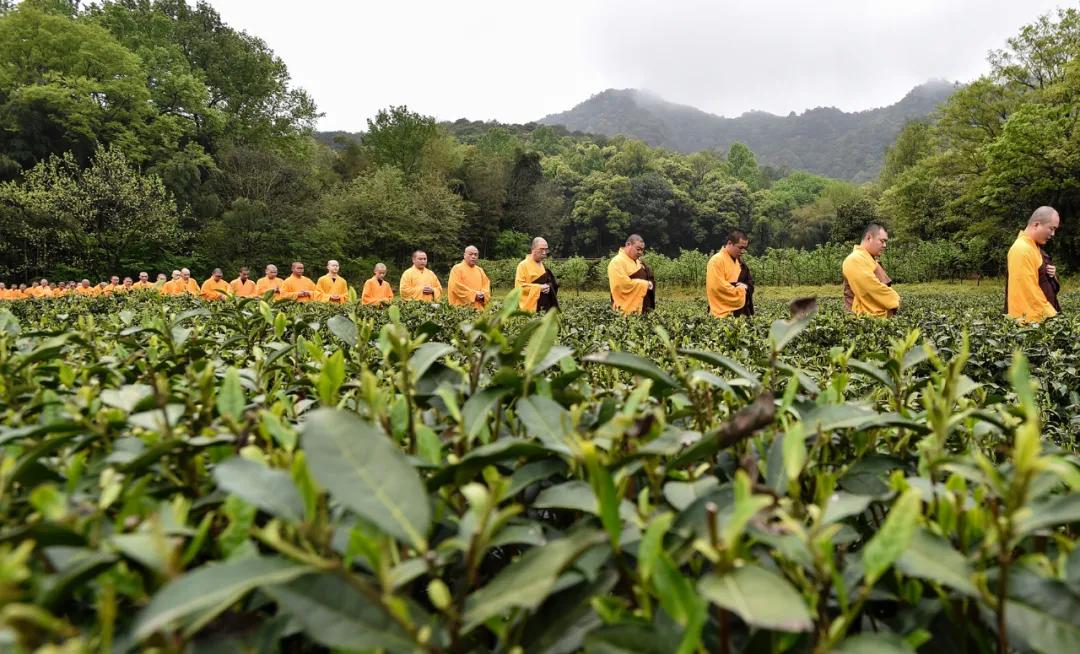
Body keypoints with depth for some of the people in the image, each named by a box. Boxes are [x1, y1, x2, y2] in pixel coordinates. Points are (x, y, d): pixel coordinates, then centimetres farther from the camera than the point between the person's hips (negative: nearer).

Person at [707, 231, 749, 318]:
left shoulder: (738, 260, 14)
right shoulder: (717, 260, -13)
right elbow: (718, 287, -21)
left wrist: (744, 287, -3)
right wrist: (739, 290, -10)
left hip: (738, 310, 8)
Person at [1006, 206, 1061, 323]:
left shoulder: (1033, 247, 14)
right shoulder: (1022, 250, -17)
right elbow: (1029, 290, -24)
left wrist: (1052, 275, 1)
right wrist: (1051, 316, -22)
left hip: (1044, 315, 10)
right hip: (1031, 319, -10)